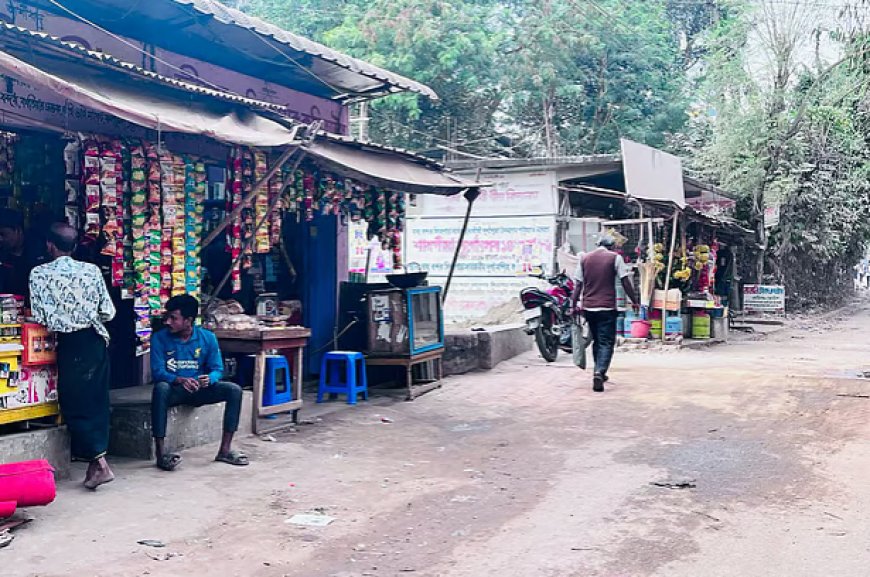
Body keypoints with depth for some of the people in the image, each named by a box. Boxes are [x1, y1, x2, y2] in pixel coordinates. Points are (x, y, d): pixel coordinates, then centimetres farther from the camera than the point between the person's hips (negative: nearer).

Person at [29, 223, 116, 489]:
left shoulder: (39, 274, -5)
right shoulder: (92, 270, 2)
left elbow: (39, 317, -4)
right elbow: (108, 312, 3)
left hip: (69, 344, -3)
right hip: (96, 340, 3)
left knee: (74, 405, 3)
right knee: (97, 401, 11)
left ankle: (100, 463, -7)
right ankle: (95, 462, 14)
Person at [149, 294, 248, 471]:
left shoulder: (207, 338, -1)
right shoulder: (160, 338, -6)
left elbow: (217, 369, -1)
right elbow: (157, 371, -13)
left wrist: (209, 379, -26)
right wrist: (180, 380, -33)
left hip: (199, 390, 2)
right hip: (174, 390, -2)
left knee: (234, 390, -21)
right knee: (160, 388, -38)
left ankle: (225, 449, -17)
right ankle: (160, 452, -37)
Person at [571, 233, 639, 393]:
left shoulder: (584, 258, 9)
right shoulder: (615, 258, -1)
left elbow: (578, 284, 8)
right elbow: (625, 282, -3)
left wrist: (574, 305, 14)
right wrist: (634, 301, 7)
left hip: (588, 307, 4)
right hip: (607, 307, -4)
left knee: (597, 341, 19)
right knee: (606, 342, -2)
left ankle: (599, 373, 25)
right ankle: (599, 372, -21)